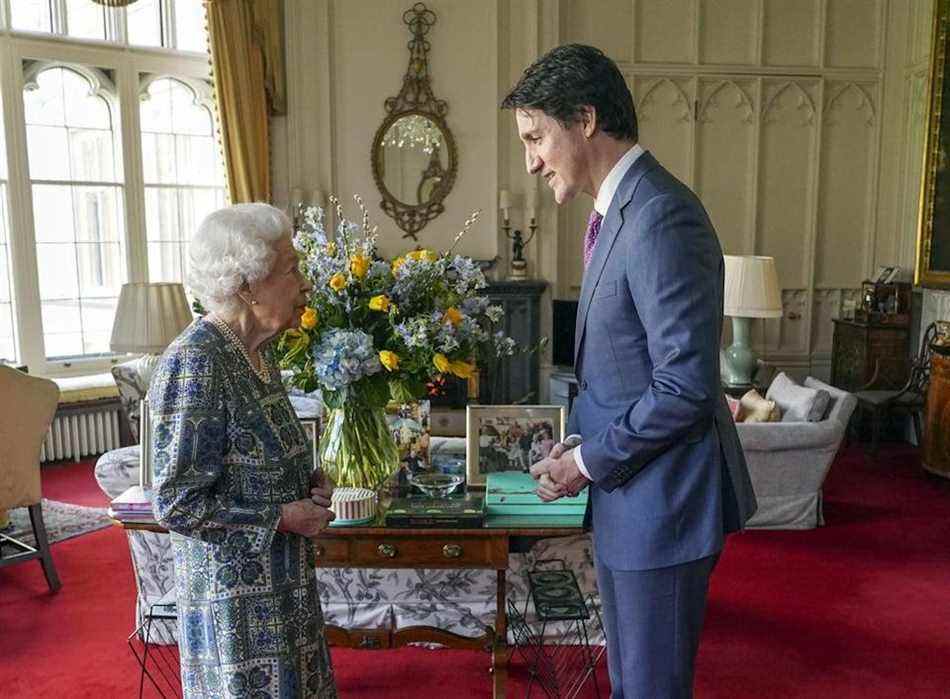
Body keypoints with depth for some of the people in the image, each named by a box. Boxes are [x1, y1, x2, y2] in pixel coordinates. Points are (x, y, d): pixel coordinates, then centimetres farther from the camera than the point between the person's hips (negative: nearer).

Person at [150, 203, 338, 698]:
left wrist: (309, 482, 0)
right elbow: (177, 504, -22)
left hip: (280, 580, 9)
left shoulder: (254, 354, 5)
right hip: (234, 593, -8)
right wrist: (285, 517, -18)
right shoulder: (194, 363, -22)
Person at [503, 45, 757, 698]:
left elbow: (686, 387, -25)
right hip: (627, 493, 9)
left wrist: (589, 462, -15)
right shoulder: (615, 209, 10)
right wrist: (577, 440, 5)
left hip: (663, 500, -9)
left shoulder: (663, 216, -22)